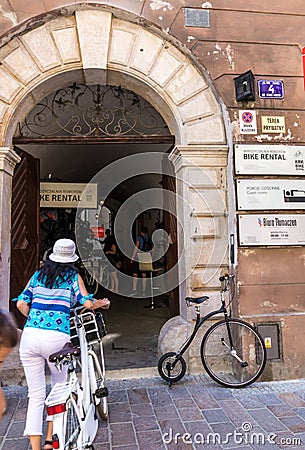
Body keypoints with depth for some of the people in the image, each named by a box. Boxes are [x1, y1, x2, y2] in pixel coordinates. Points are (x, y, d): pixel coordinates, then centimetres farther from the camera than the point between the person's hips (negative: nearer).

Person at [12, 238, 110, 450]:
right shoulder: (74, 276, 5)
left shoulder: (38, 274, 15)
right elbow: (88, 304, -5)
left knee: (35, 397, 13)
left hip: (30, 337, 3)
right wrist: (103, 302, 15)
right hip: (57, 338, -2)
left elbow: (21, 304, 8)